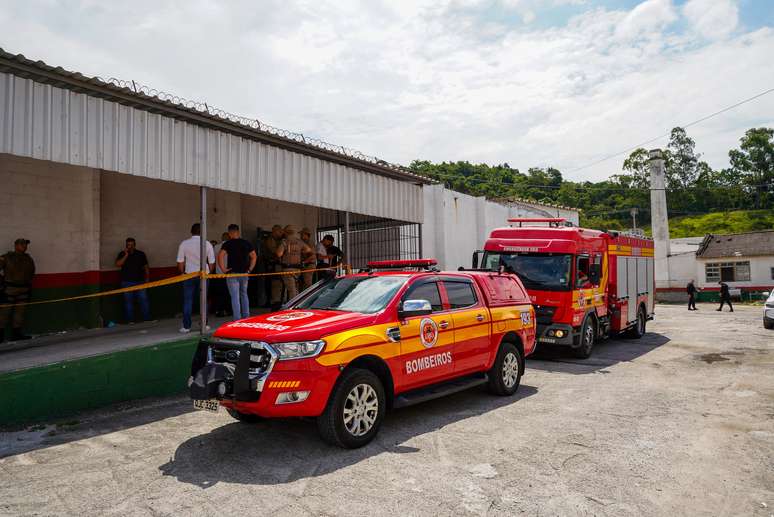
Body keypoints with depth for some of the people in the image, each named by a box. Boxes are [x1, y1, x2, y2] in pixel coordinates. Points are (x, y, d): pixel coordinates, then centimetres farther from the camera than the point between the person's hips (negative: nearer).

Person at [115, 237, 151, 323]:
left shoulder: (141, 254, 10)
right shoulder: (122, 254, 6)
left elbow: (146, 267, 14)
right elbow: (117, 264, -10)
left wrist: (147, 278, 7)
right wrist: (126, 255, -14)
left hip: (140, 281, 1)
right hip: (127, 282, -1)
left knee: (143, 299, -4)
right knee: (128, 301, 1)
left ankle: (147, 318, 1)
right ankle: (130, 320, 6)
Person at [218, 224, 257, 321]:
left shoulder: (227, 244, -5)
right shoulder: (246, 243, 8)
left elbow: (220, 256, -19)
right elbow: (254, 256, 8)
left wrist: (223, 269, -11)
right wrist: (250, 268, 11)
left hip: (232, 273, -4)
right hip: (244, 273, 4)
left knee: (235, 297, -1)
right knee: (244, 295, 19)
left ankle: (237, 319, -2)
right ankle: (246, 317, 21)